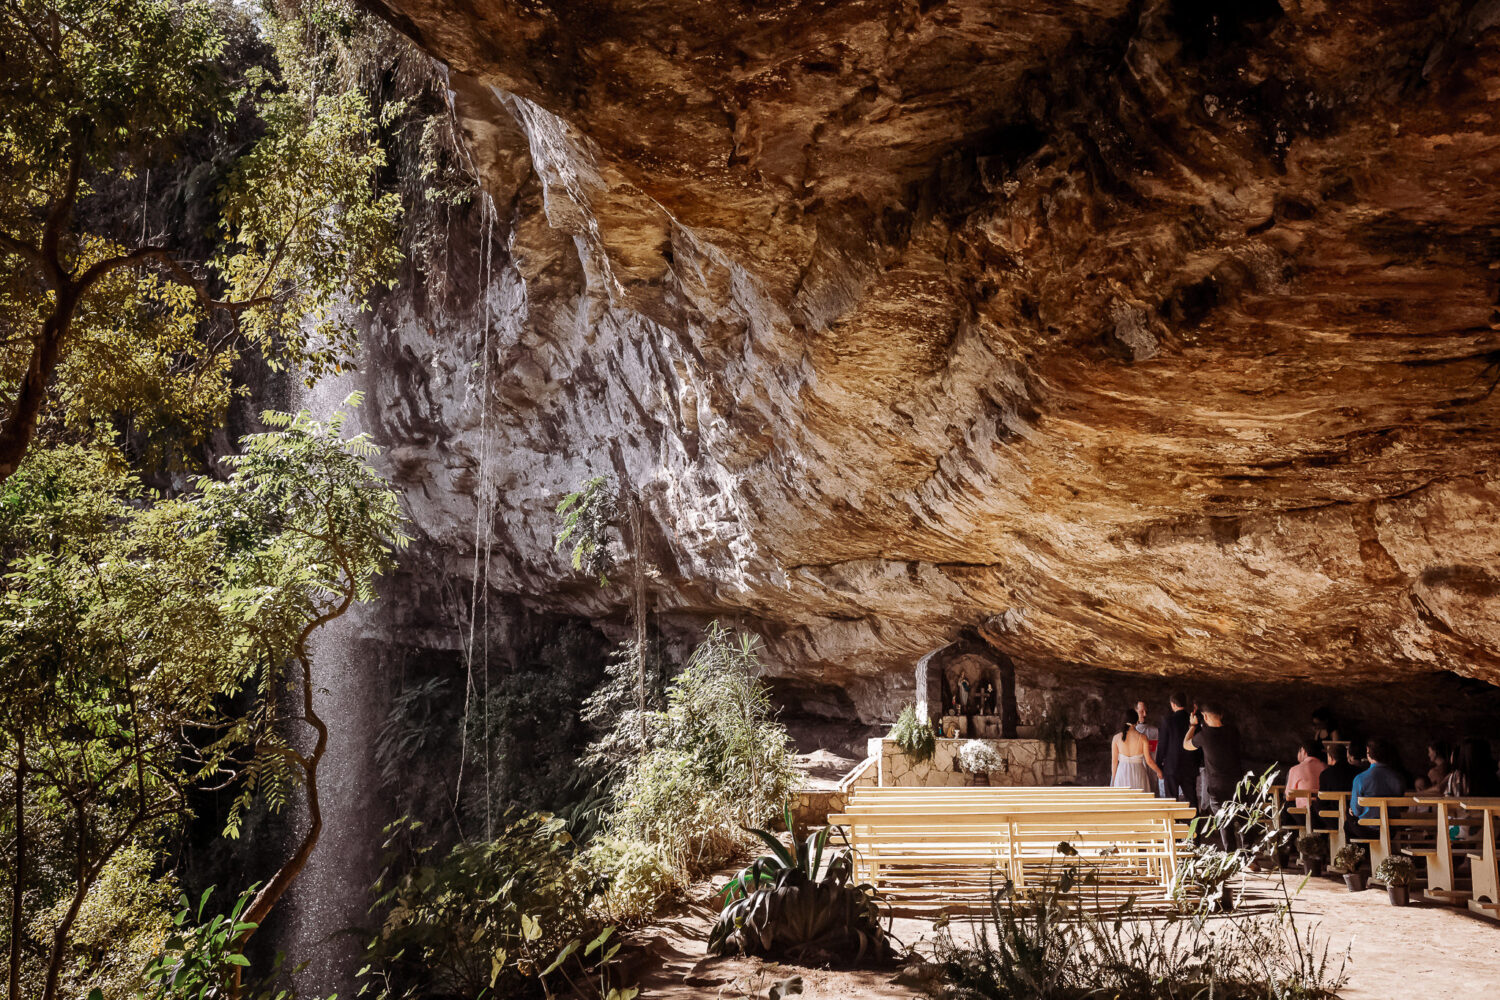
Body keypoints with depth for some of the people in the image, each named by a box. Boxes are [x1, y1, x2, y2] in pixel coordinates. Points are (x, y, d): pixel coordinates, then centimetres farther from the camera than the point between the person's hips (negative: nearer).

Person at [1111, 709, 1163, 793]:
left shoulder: (1117, 738, -3)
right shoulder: (1142, 738, -6)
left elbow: (1114, 761, 1)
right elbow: (1149, 761, -2)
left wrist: (1113, 778, 12)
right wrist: (1158, 771, 16)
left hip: (1122, 774, 1)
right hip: (1138, 773, -1)